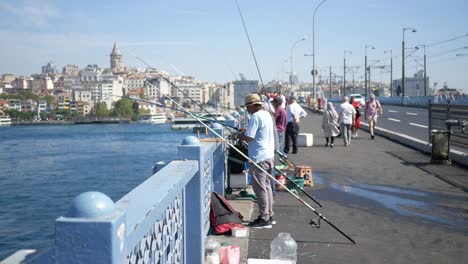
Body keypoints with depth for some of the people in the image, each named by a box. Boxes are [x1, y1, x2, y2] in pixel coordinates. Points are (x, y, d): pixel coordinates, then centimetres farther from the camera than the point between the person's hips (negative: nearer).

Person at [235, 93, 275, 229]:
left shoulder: (255, 116, -16)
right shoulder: (267, 114, 13)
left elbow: (249, 138, -19)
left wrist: (238, 135, -1)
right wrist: (245, 132, 20)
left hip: (259, 158, -10)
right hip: (269, 155, 10)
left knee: (260, 188, -3)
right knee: (266, 186, 16)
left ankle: (264, 220, 1)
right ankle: (269, 216, 24)